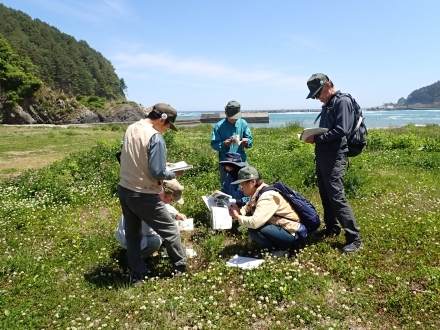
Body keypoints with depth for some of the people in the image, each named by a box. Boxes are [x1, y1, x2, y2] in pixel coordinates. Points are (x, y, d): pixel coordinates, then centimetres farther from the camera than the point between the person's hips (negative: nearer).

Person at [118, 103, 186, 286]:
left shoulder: (131, 128, 5)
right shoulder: (155, 137, -20)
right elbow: (157, 172, -22)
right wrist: (173, 173, -2)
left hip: (124, 190, 8)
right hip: (143, 195, -8)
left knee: (132, 235, 17)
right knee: (170, 230, 10)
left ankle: (138, 276, 28)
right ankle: (181, 267, 26)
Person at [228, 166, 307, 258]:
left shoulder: (268, 196, -26)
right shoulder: (257, 194, 2)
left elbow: (255, 222, -36)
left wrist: (238, 217, -19)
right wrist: (238, 212, -12)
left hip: (293, 234, -9)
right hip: (280, 227, 9)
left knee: (254, 229, -26)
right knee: (249, 218, 2)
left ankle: (281, 249, -4)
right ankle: (276, 245, 9)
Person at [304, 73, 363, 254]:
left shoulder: (343, 101, -10)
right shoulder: (327, 105, 17)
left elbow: (341, 130, -20)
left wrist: (316, 138, -17)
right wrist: (313, 135, 6)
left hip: (334, 156, -9)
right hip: (323, 155, 10)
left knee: (337, 197, -11)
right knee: (326, 195, 15)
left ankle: (354, 238, -3)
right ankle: (331, 227, 29)